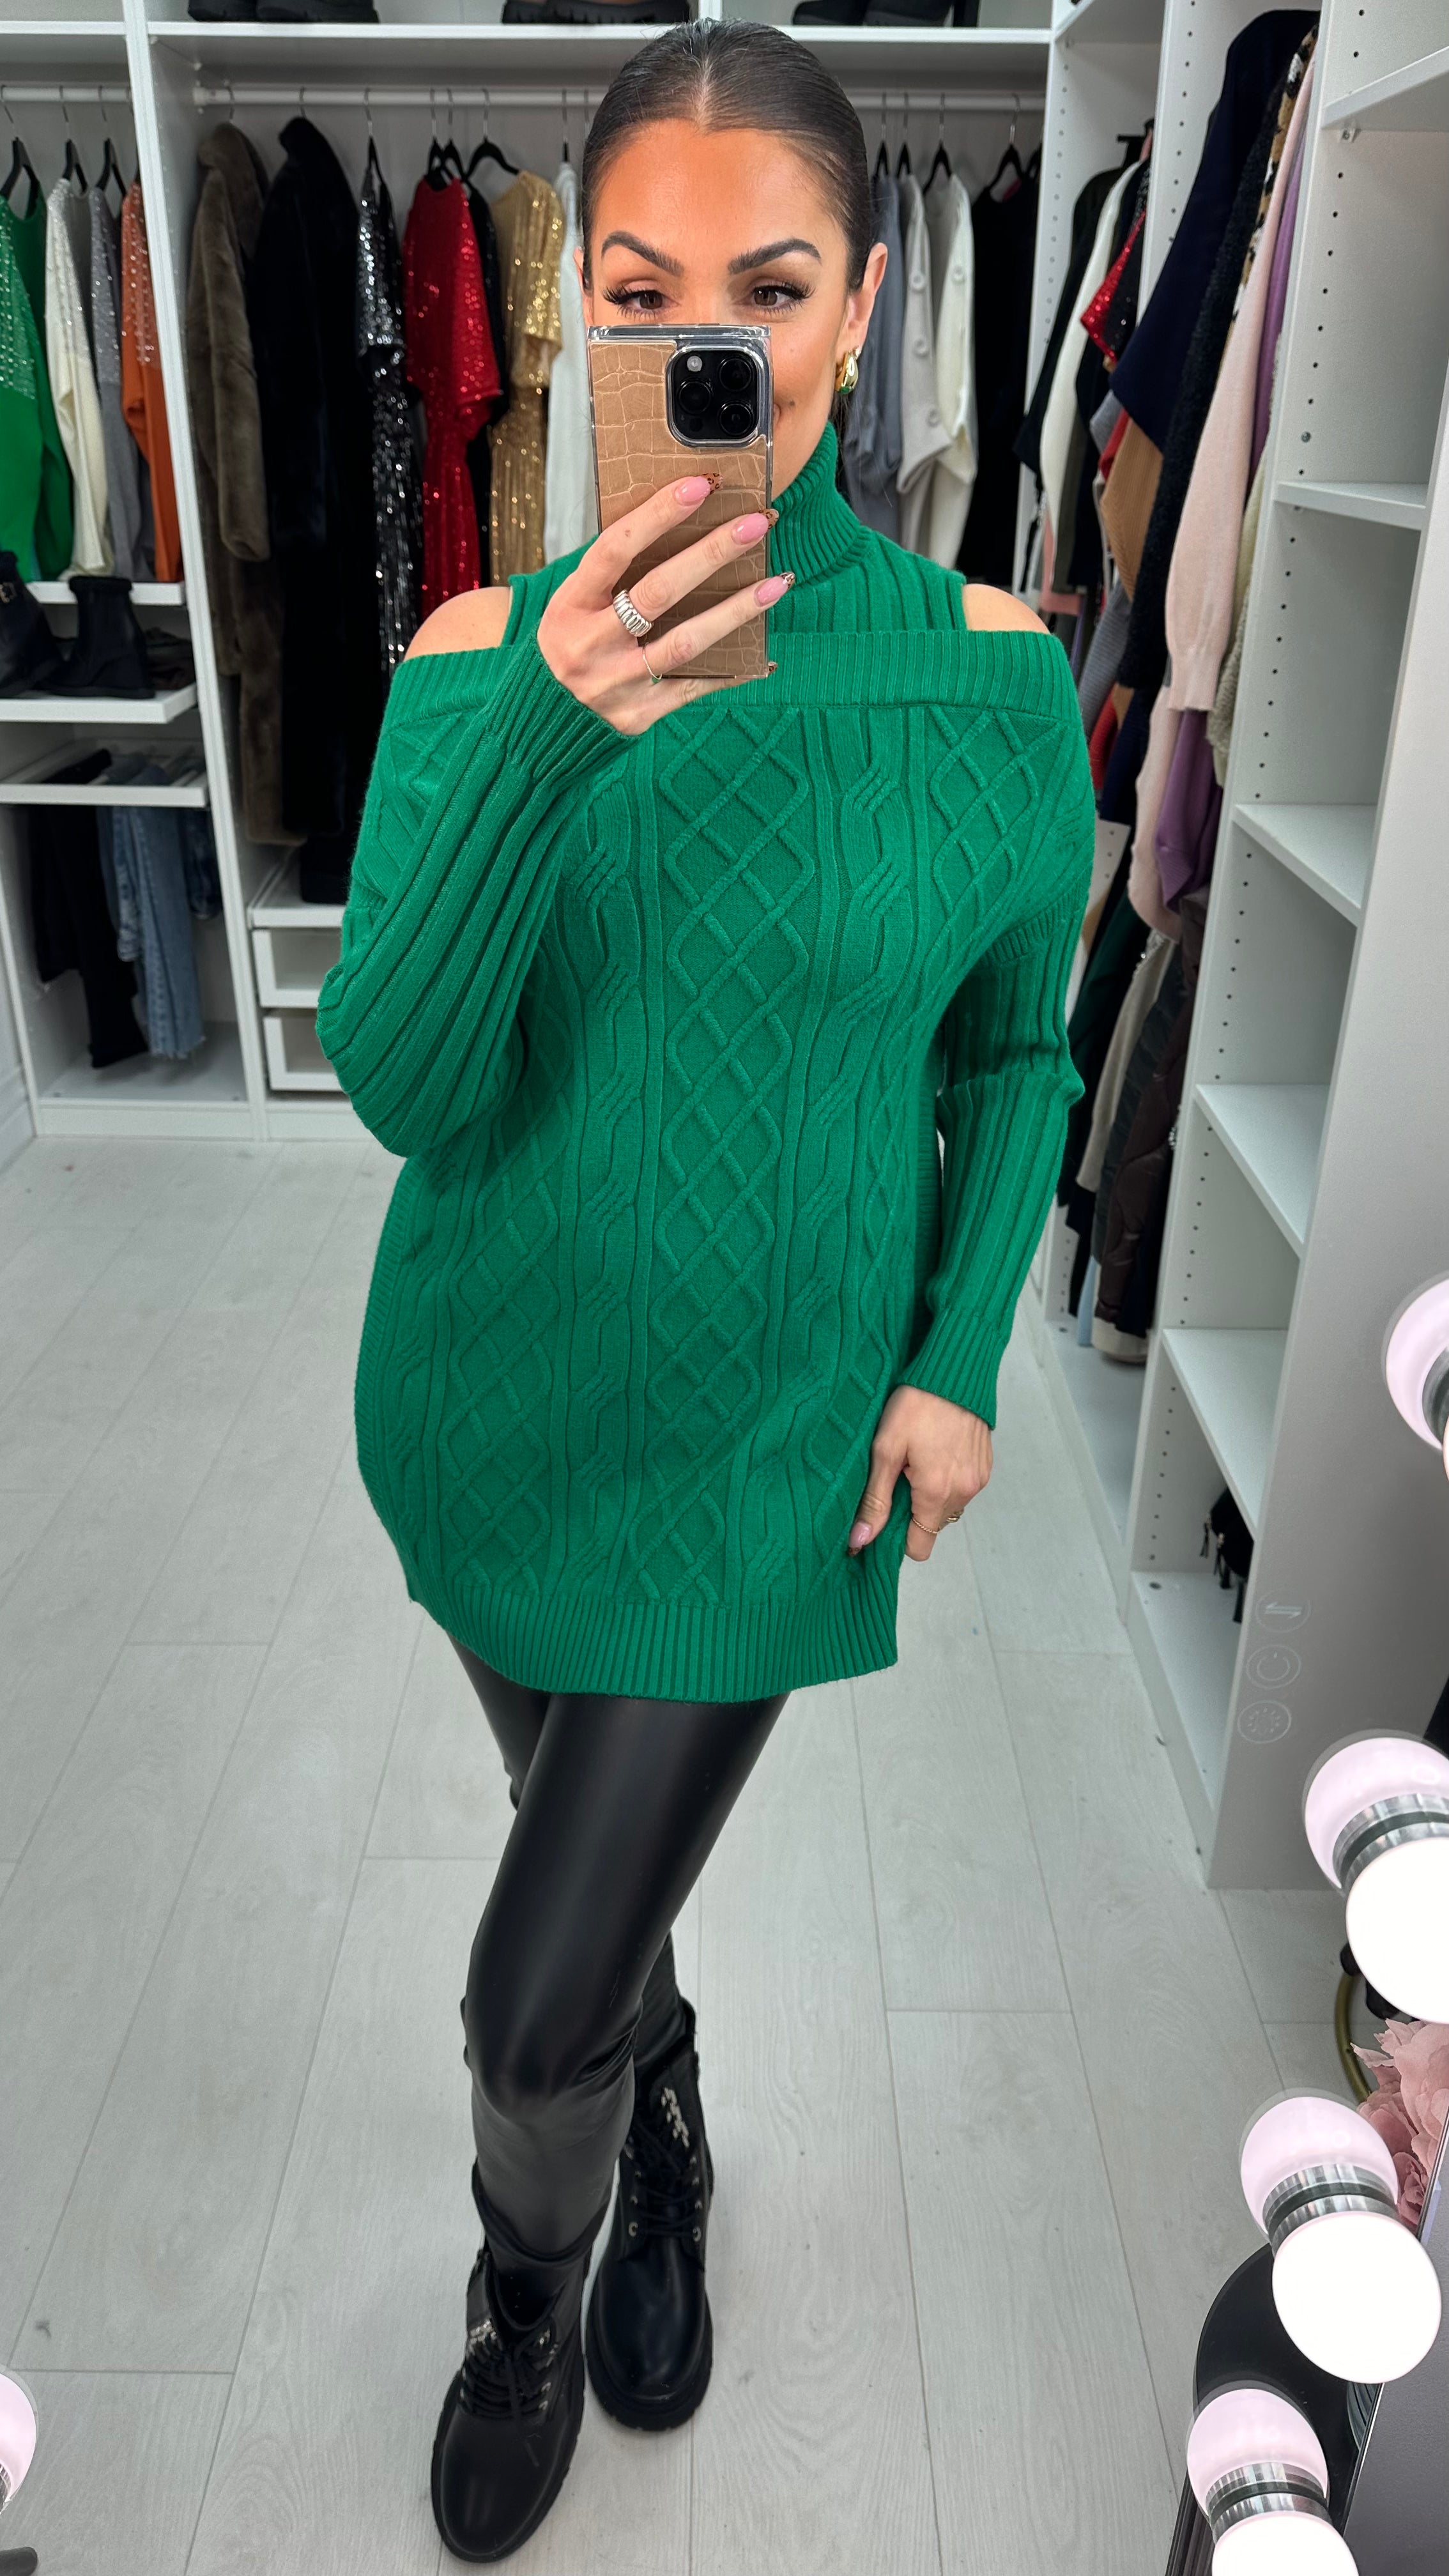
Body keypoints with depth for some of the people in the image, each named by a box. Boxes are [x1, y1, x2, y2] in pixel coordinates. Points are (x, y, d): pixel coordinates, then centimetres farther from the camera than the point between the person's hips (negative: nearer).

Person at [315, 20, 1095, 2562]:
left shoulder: (990, 674, -10)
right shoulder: (489, 649, -8)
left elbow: (1018, 1053, 2)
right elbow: (397, 1082, -17)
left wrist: (961, 1357, -7)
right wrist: (543, 746, -31)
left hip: (764, 1435, -2)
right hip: (487, 1395, 3)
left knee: (536, 2006, 6)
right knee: (599, 1871, 25)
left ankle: (526, 2306, 43)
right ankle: (670, 2149, 60)